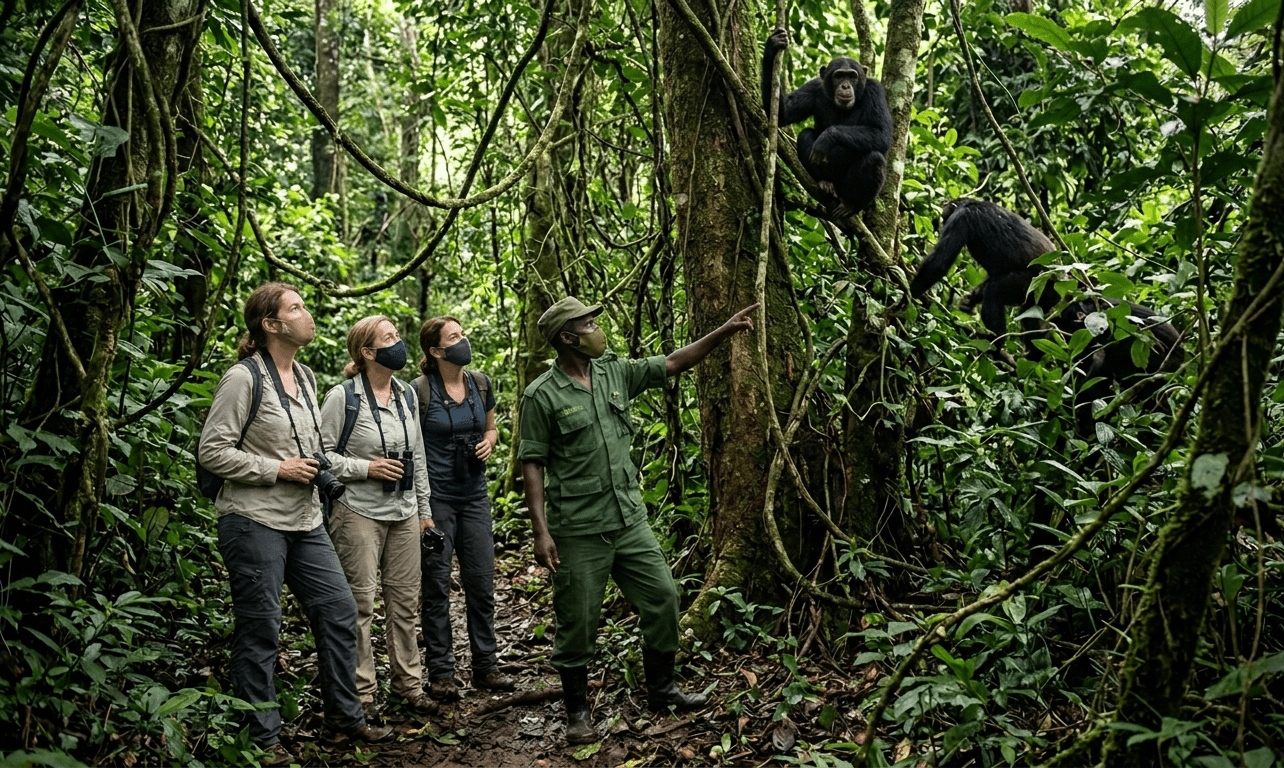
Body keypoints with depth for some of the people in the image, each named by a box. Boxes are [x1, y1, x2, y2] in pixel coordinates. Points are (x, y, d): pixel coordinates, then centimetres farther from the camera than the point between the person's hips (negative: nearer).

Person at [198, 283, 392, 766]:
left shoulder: (305, 377, 14)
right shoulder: (244, 378, -12)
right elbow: (212, 451, -15)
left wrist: (318, 470, 8)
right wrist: (277, 470, -15)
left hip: (305, 522, 8)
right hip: (255, 522, -8)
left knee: (339, 611, 9)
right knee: (260, 631, 0)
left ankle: (345, 717, 23)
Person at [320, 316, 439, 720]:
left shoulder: (407, 395, 11)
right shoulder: (343, 397, -9)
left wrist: (424, 508, 17)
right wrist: (367, 468, -16)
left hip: (403, 513, 6)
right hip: (359, 512, -6)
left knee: (405, 600, 10)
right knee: (360, 604, -2)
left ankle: (408, 683, 22)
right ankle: (362, 692, 9)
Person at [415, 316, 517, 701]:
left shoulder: (480, 384, 5)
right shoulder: (419, 391, -10)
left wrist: (488, 442, -3)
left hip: (474, 496, 5)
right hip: (435, 498, -5)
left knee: (482, 582, 7)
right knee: (437, 586, 3)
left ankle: (486, 666, 18)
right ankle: (441, 673, 12)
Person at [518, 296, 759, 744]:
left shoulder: (615, 374, 7)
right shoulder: (542, 396, -9)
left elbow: (673, 363, 11)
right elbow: (532, 465, -10)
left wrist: (725, 332, 5)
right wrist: (541, 531, -15)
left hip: (630, 521, 6)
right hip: (578, 531, -6)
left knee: (662, 597, 9)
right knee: (578, 621, 3)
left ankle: (661, 690, 27)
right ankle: (578, 711, 21)